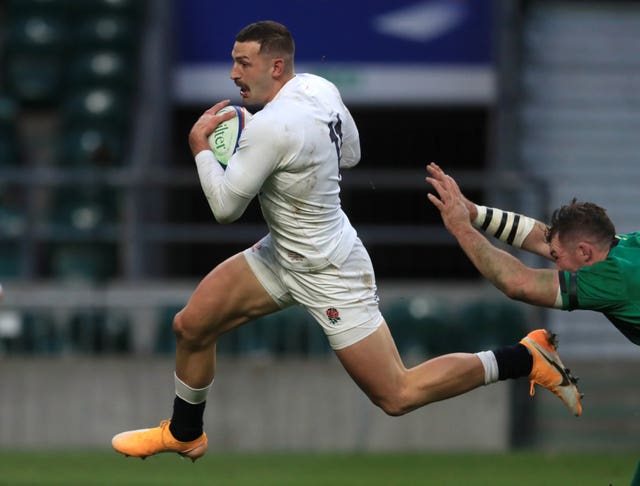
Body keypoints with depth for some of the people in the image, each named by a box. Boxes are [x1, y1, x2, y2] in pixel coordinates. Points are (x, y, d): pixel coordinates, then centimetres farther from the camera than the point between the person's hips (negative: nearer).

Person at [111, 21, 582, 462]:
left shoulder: (271, 127, -31)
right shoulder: (319, 88, -6)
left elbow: (225, 207, -23)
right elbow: (351, 152, 12)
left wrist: (202, 147, -8)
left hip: (329, 276, -10)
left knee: (397, 395, -2)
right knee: (191, 326, 11)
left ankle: (525, 358, 5)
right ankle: (185, 434, 34)